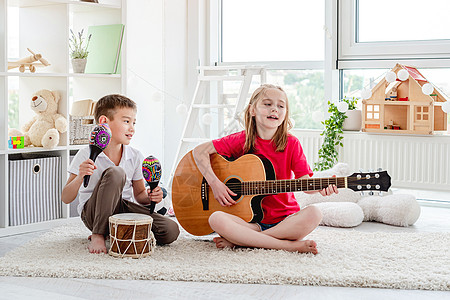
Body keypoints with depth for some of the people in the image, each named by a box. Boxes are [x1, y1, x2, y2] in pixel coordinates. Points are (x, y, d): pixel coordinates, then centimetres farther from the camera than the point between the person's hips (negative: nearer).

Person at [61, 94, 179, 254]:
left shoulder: (135, 157, 0)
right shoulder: (86, 156, -13)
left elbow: (139, 194, 11)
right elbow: (66, 199, -14)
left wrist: (149, 197, -12)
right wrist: (80, 178, -33)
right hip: (94, 213, -5)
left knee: (171, 231, -18)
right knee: (115, 173, -33)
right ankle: (98, 235, -22)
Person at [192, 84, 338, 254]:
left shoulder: (291, 144, 1)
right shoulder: (241, 141, 0)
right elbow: (200, 151, 2)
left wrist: (321, 188, -28)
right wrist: (215, 183, -10)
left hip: (285, 219, 1)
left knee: (313, 214, -29)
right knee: (216, 219, -29)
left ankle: (238, 241, -24)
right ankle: (289, 245, -28)